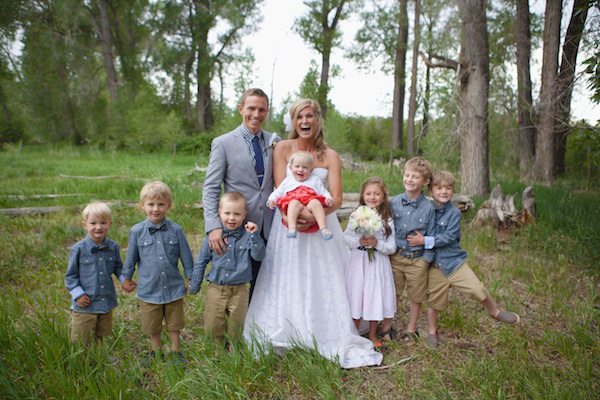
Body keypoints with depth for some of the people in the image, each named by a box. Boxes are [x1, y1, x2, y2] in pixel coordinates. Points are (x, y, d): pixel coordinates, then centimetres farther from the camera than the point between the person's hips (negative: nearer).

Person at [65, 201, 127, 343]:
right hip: (85, 305, -3)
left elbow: (118, 267, 13)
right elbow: (70, 275, -3)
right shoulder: (78, 249, -11)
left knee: (101, 337, 21)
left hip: (107, 302, 4)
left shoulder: (113, 247, -2)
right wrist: (78, 294, -11)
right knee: (80, 341, 5)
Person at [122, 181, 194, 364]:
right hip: (149, 289, 0)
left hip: (174, 287, 0)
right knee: (153, 328, 17)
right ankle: (155, 351, 39)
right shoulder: (137, 231, -7)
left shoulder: (176, 230, -7)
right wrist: (126, 278, 14)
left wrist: (191, 278, 6)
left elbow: (186, 256, 2)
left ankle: (176, 351, 36)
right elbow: (131, 258, 6)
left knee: (174, 325, 16)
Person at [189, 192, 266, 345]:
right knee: (213, 327, 9)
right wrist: (195, 285, 12)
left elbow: (259, 256, -14)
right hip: (216, 289, 1)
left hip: (239, 291, 0)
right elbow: (201, 261, 7)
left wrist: (254, 235, -24)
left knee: (237, 327, 13)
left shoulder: (247, 235, -5)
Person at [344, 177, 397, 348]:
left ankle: (372, 335, 28)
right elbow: (346, 236, 2)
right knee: (356, 294, 8)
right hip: (358, 261, 1)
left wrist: (377, 243, -22)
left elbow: (392, 247, -5)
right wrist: (358, 241, -17)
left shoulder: (387, 220, -5)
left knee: (375, 295, 7)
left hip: (378, 263, 0)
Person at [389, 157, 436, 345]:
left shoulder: (428, 208, -8)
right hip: (395, 257, 1)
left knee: (416, 296, 13)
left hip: (417, 260, -1)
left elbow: (431, 237, -3)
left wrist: (426, 260, -5)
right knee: (392, 294, 10)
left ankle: (411, 330, 32)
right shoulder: (394, 202, -3)